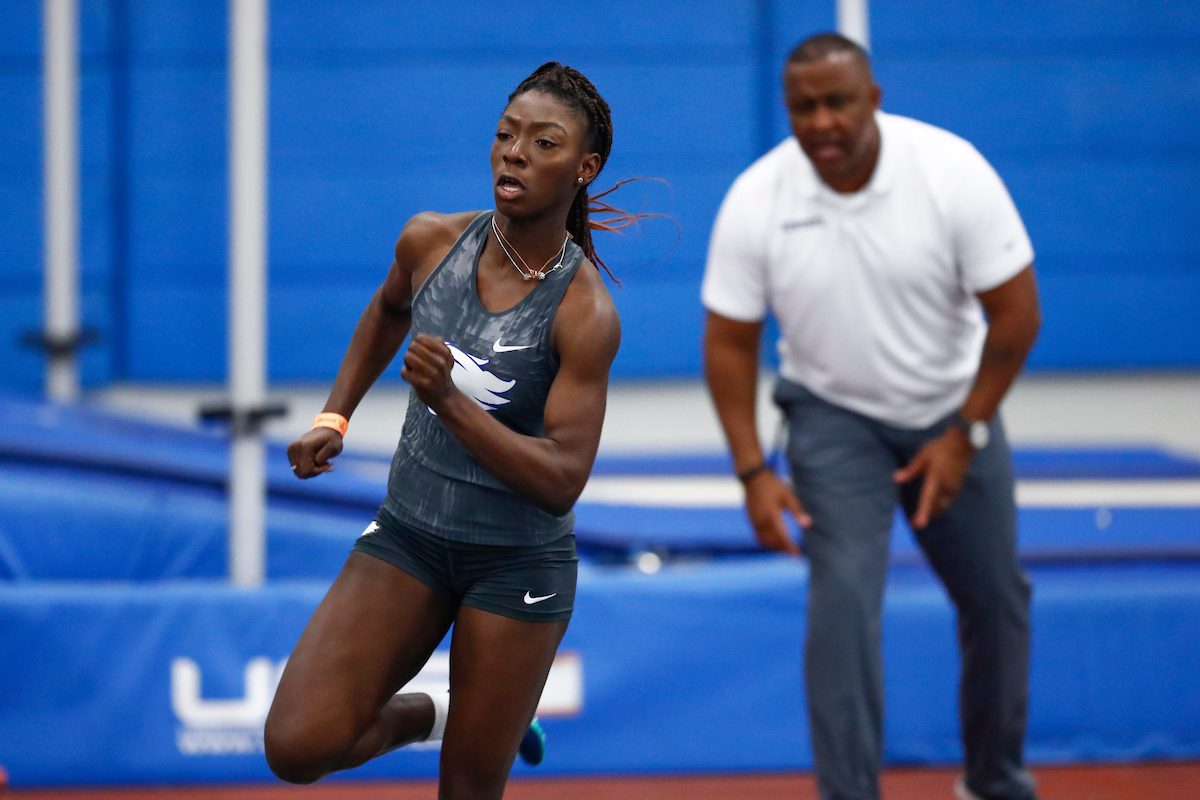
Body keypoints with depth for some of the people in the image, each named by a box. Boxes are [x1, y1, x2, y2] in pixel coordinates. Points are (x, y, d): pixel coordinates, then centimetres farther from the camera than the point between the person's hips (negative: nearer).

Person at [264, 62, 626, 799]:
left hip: (518, 564, -4)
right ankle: (425, 713, 21)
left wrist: (450, 403, -33)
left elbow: (562, 481, -24)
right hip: (407, 538, 4)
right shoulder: (431, 242, -5)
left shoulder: (586, 312, -18)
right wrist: (335, 417, 13)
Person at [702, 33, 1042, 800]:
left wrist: (966, 434, -14)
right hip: (835, 419, -1)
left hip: (954, 416, 1)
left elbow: (1016, 312, -15)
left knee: (996, 599, 10)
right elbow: (730, 342, -9)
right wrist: (753, 471, -15)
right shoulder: (756, 201, -19)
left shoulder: (952, 171, -22)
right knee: (843, 597, -18)